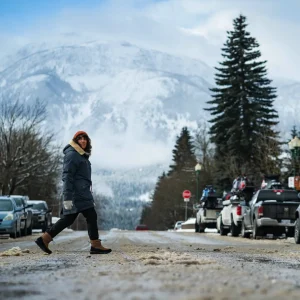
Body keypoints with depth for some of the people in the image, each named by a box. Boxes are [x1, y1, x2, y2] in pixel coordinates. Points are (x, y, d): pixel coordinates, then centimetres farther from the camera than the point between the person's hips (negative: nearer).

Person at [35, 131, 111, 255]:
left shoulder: (82, 155, 20)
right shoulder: (72, 154, -10)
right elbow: (67, 176, -17)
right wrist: (67, 197, -24)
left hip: (82, 193, 10)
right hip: (77, 193, -10)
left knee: (68, 218, 8)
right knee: (91, 216, -7)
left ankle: (44, 239, 9)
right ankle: (96, 245, -4)